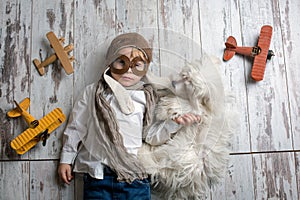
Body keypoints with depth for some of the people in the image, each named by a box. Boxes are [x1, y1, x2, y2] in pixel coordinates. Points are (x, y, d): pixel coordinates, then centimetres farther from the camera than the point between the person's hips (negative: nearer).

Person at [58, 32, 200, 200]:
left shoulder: (146, 97, 6)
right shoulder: (93, 92, 6)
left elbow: (150, 135, 7)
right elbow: (76, 127, 12)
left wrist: (174, 124, -7)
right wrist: (66, 160, 14)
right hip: (97, 177, 0)